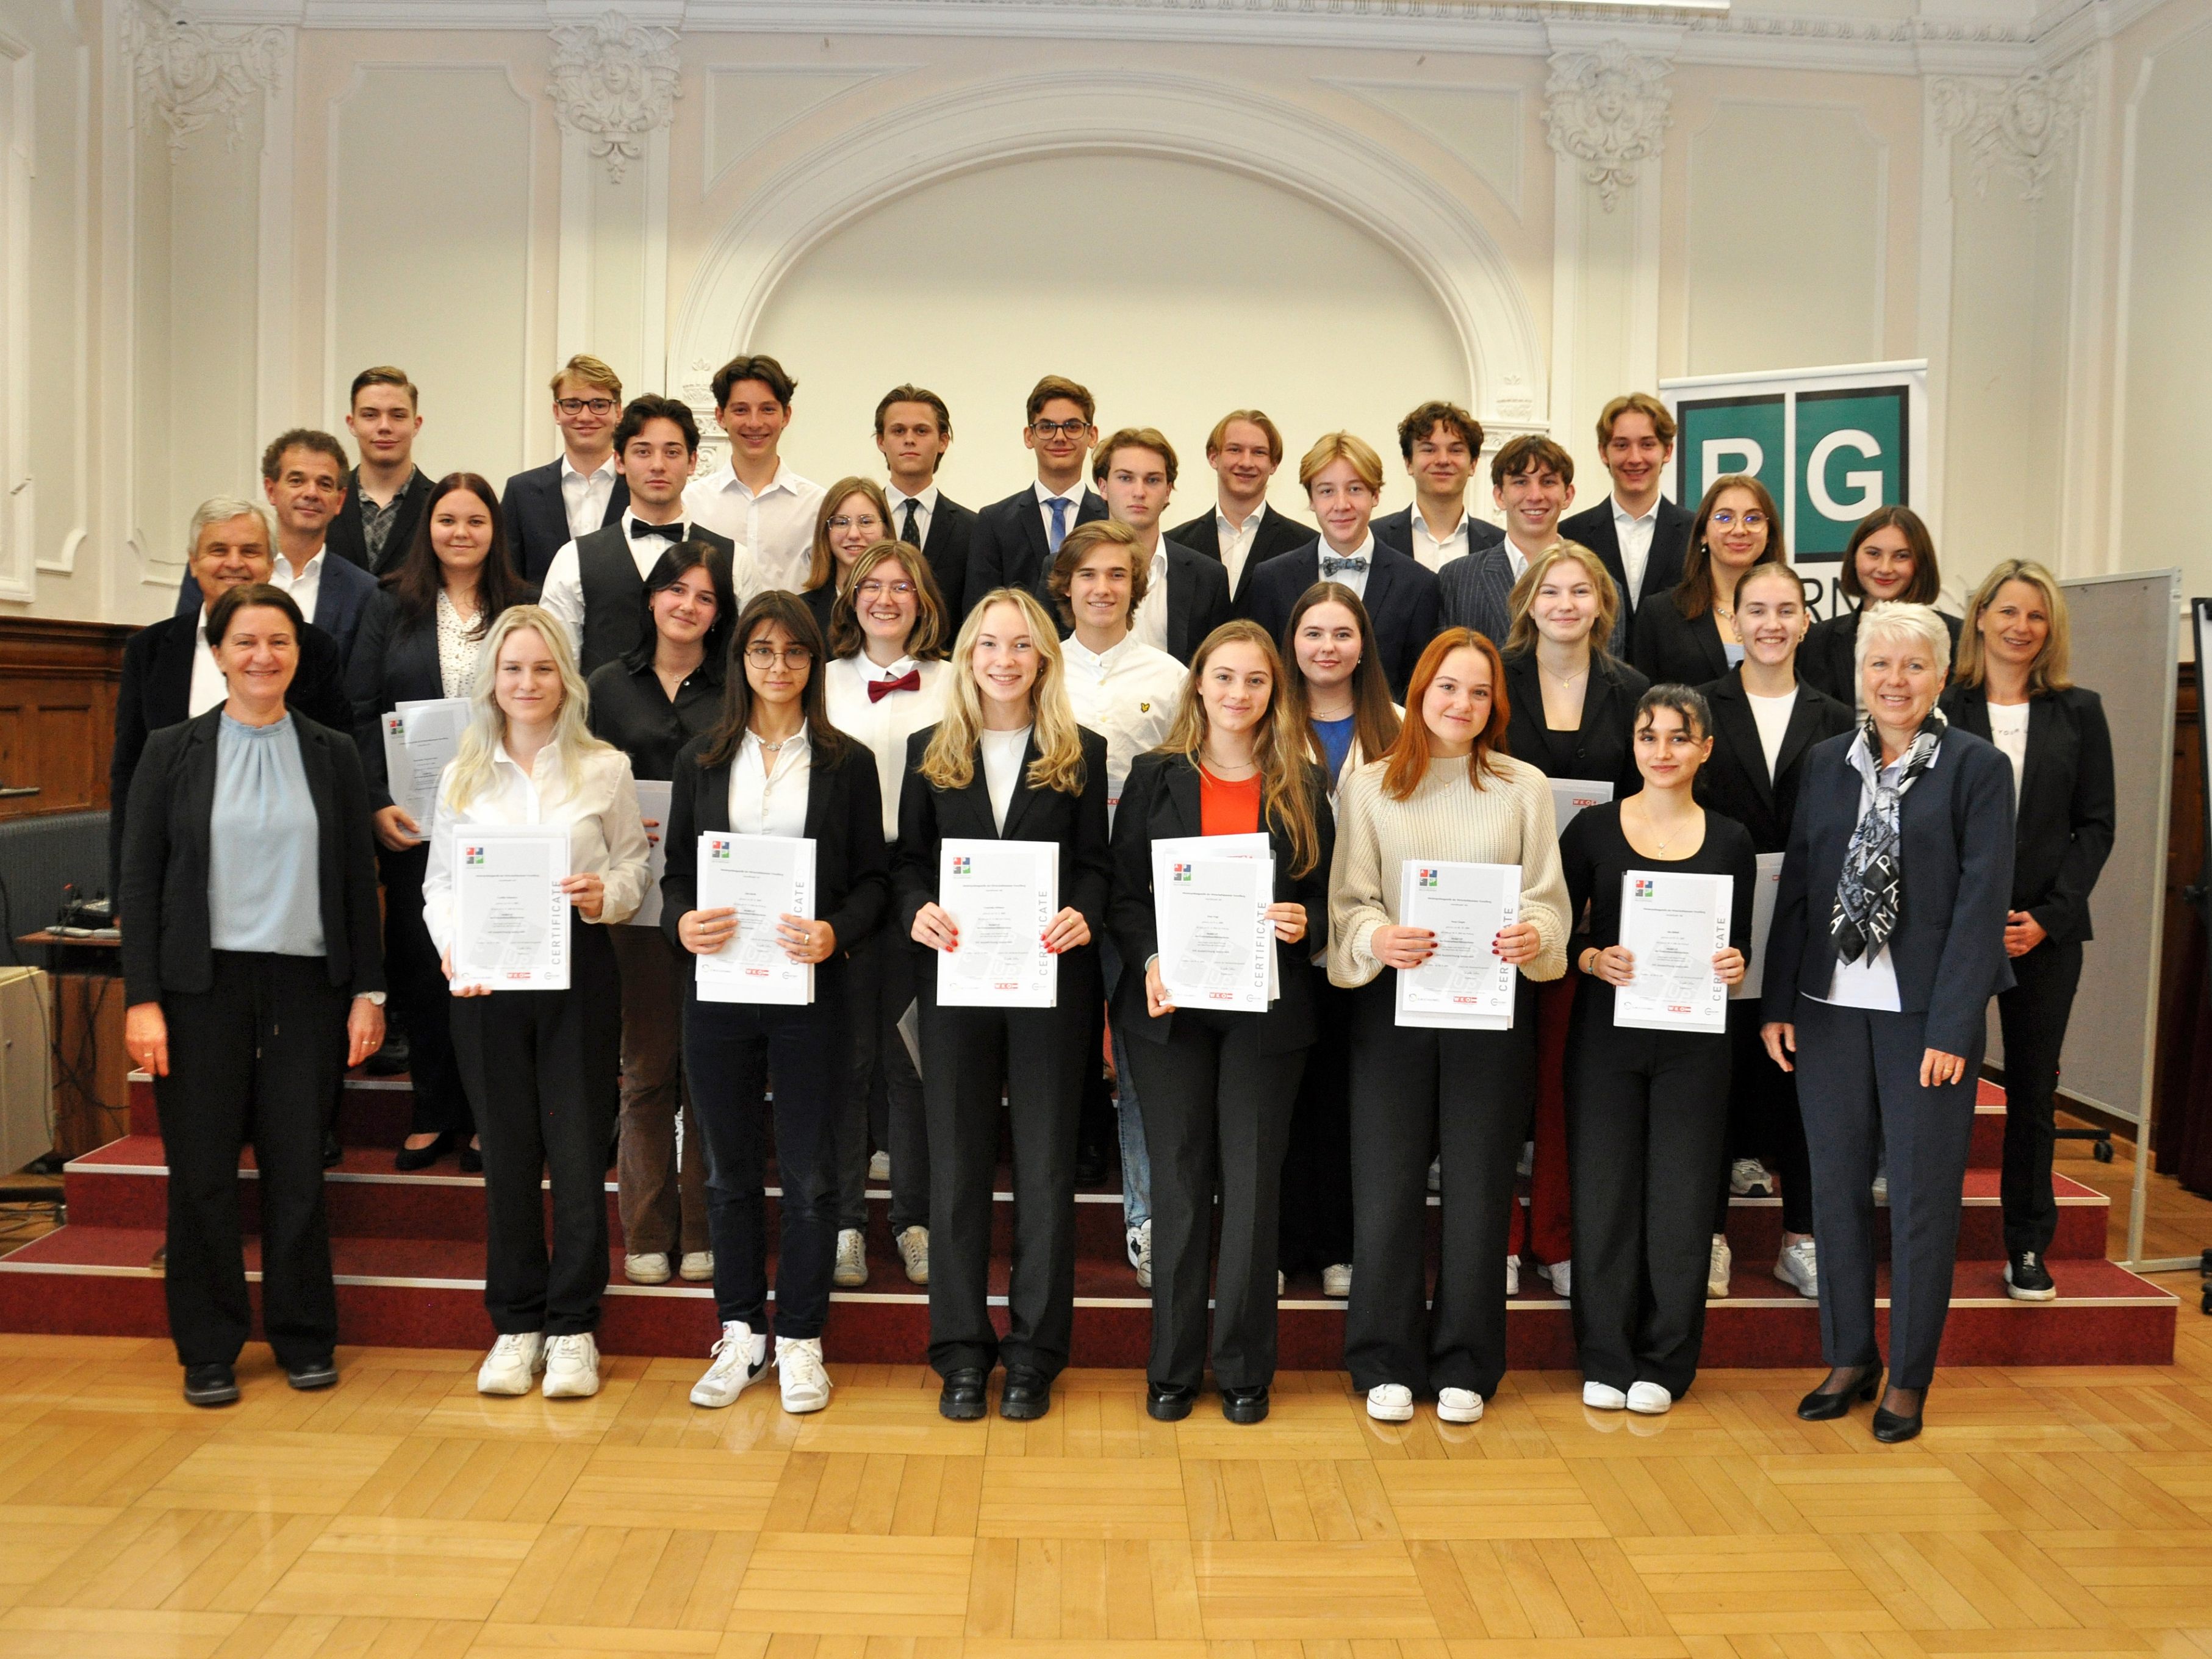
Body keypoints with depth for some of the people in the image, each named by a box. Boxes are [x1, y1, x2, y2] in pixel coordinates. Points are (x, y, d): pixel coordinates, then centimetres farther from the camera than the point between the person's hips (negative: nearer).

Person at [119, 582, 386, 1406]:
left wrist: (368, 990, 2)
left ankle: (304, 1338, 19)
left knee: (298, 1167, 4)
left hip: (305, 984, 1)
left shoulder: (332, 754, 7)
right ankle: (209, 1352, 18)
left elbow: (358, 877, 8)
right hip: (202, 987, -1)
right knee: (202, 1173, 4)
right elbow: (139, 878, 1)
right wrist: (141, 999, -6)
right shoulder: (173, 750, 3)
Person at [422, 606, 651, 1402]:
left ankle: (573, 1327, 13)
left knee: (579, 1152, 0)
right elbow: (439, 882, 8)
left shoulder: (606, 769, 4)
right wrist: (453, 949, -9)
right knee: (506, 1152, 8)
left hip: (579, 973, -2)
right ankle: (516, 1326, 20)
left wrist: (605, 896, -16)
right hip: (486, 979, 2)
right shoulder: (462, 775, 9)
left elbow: (634, 867, 5)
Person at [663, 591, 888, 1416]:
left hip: (809, 988, -2)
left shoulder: (847, 762, 3)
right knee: (730, 1168, 11)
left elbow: (873, 878, 1)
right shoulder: (701, 760, 8)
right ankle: (740, 1333, 25)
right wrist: (682, 922, -13)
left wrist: (835, 933, -17)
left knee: (809, 1172, 4)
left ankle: (800, 1339, 18)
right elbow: (676, 872, 9)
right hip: (717, 986, 2)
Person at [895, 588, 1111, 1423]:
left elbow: (1096, 864, 2)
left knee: (1046, 1166, 5)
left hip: (1051, 979, -1)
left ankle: (1034, 1354, 16)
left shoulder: (1081, 753, 5)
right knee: (957, 1165, 6)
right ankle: (961, 1351, 17)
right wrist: (917, 910, -14)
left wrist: (1084, 916, -19)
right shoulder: (930, 751, 8)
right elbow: (908, 858, 6)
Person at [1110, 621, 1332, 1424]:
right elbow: (1125, 891, 2)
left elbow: (1323, 894, 8)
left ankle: (1245, 1368, 17)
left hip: (1267, 1008, 0)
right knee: (1178, 1182, 6)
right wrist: (1149, 963, -14)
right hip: (1172, 1005, 0)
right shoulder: (1155, 776, 5)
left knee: (1253, 1183, 4)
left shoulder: (1304, 785, 6)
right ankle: (1173, 1366, 18)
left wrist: (1302, 924, -13)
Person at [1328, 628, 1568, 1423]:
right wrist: (1377, 939, -21)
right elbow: (1350, 899, 0)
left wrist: (1533, 938, -18)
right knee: (1387, 1184, 1)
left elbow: (1547, 897, 4)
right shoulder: (1368, 785, 6)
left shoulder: (1524, 787, 8)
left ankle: (1465, 1366, 19)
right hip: (1392, 1002, 0)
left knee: (1479, 1186, 5)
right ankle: (1386, 1364, 16)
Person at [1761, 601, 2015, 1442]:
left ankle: (1908, 1379, 18)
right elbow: (1796, 885, 8)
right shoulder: (1827, 762, 8)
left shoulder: (1978, 767, -3)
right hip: (1830, 1007, 4)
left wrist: (1952, 1027, -13)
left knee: (1921, 1198, 4)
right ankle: (1849, 1359, 25)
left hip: (1924, 1015, -3)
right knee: (1836, 1189, 10)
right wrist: (1778, 1003, 3)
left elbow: (1981, 902, -7)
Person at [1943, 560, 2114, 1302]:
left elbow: (2096, 824, 5)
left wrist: (2049, 916, -6)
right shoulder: (1941, 709, 0)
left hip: (2047, 929, 2)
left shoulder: (2079, 712, 7)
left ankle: (2028, 1247, 18)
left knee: (2033, 1088, 8)